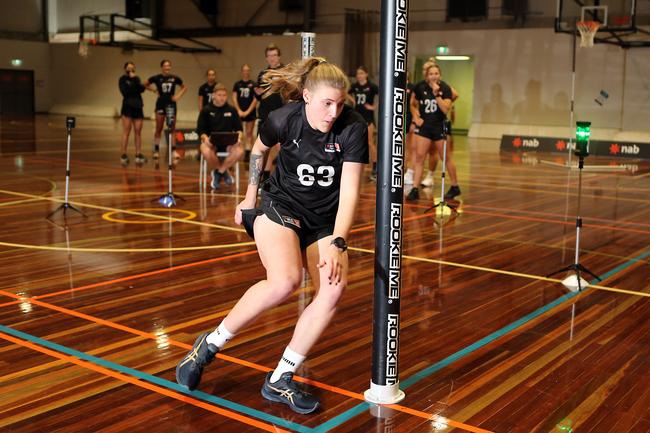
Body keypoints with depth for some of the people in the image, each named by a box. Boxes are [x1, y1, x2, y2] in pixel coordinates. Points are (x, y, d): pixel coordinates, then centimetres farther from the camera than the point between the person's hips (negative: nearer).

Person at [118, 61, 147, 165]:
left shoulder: (136, 78, 16)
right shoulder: (123, 79, 2)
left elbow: (142, 89, 0)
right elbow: (125, 91, -13)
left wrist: (135, 79, -9)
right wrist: (136, 88, -7)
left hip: (138, 107, 5)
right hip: (127, 107, -5)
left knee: (138, 132, 2)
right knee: (126, 132, -8)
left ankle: (138, 155, 4)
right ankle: (123, 155, -7)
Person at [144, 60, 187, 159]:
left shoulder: (175, 78, -1)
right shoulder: (157, 78, -4)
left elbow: (184, 87, 13)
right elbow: (145, 84, 9)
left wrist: (178, 95, 0)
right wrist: (154, 89, -2)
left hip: (171, 104, 1)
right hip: (161, 103, -1)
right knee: (159, 129, 3)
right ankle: (156, 150, 10)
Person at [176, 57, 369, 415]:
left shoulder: (353, 128, -17)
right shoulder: (283, 120, -17)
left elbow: (349, 193, -19)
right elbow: (258, 150, 6)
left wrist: (337, 244, -29)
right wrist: (249, 197, 13)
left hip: (324, 220, 3)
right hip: (279, 207, -3)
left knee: (334, 288, -20)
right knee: (285, 280, -30)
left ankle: (279, 381, -5)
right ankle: (210, 344, -9)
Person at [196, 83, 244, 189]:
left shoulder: (232, 110, 8)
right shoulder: (206, 110, 3)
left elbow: (238, 128, 9)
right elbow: (200, 130, 0)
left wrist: (238, 137, -14)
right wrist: (205, 138, -22)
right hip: (211, 141, -2)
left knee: (239, 151, -32)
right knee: (206, 152, -38)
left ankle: (218, 172, -11)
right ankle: (224, 172, -8)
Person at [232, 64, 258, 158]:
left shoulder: (253, 84, 2)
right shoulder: (237, 84, 7)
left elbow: (255, 99, -2)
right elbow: (234, 98, 4)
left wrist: (248, 111, -9)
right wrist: (239, 110, -7)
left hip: (250, 112, -1)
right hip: (239, 112, 2)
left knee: (249, 133, 0)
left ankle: (248, 153, -2)